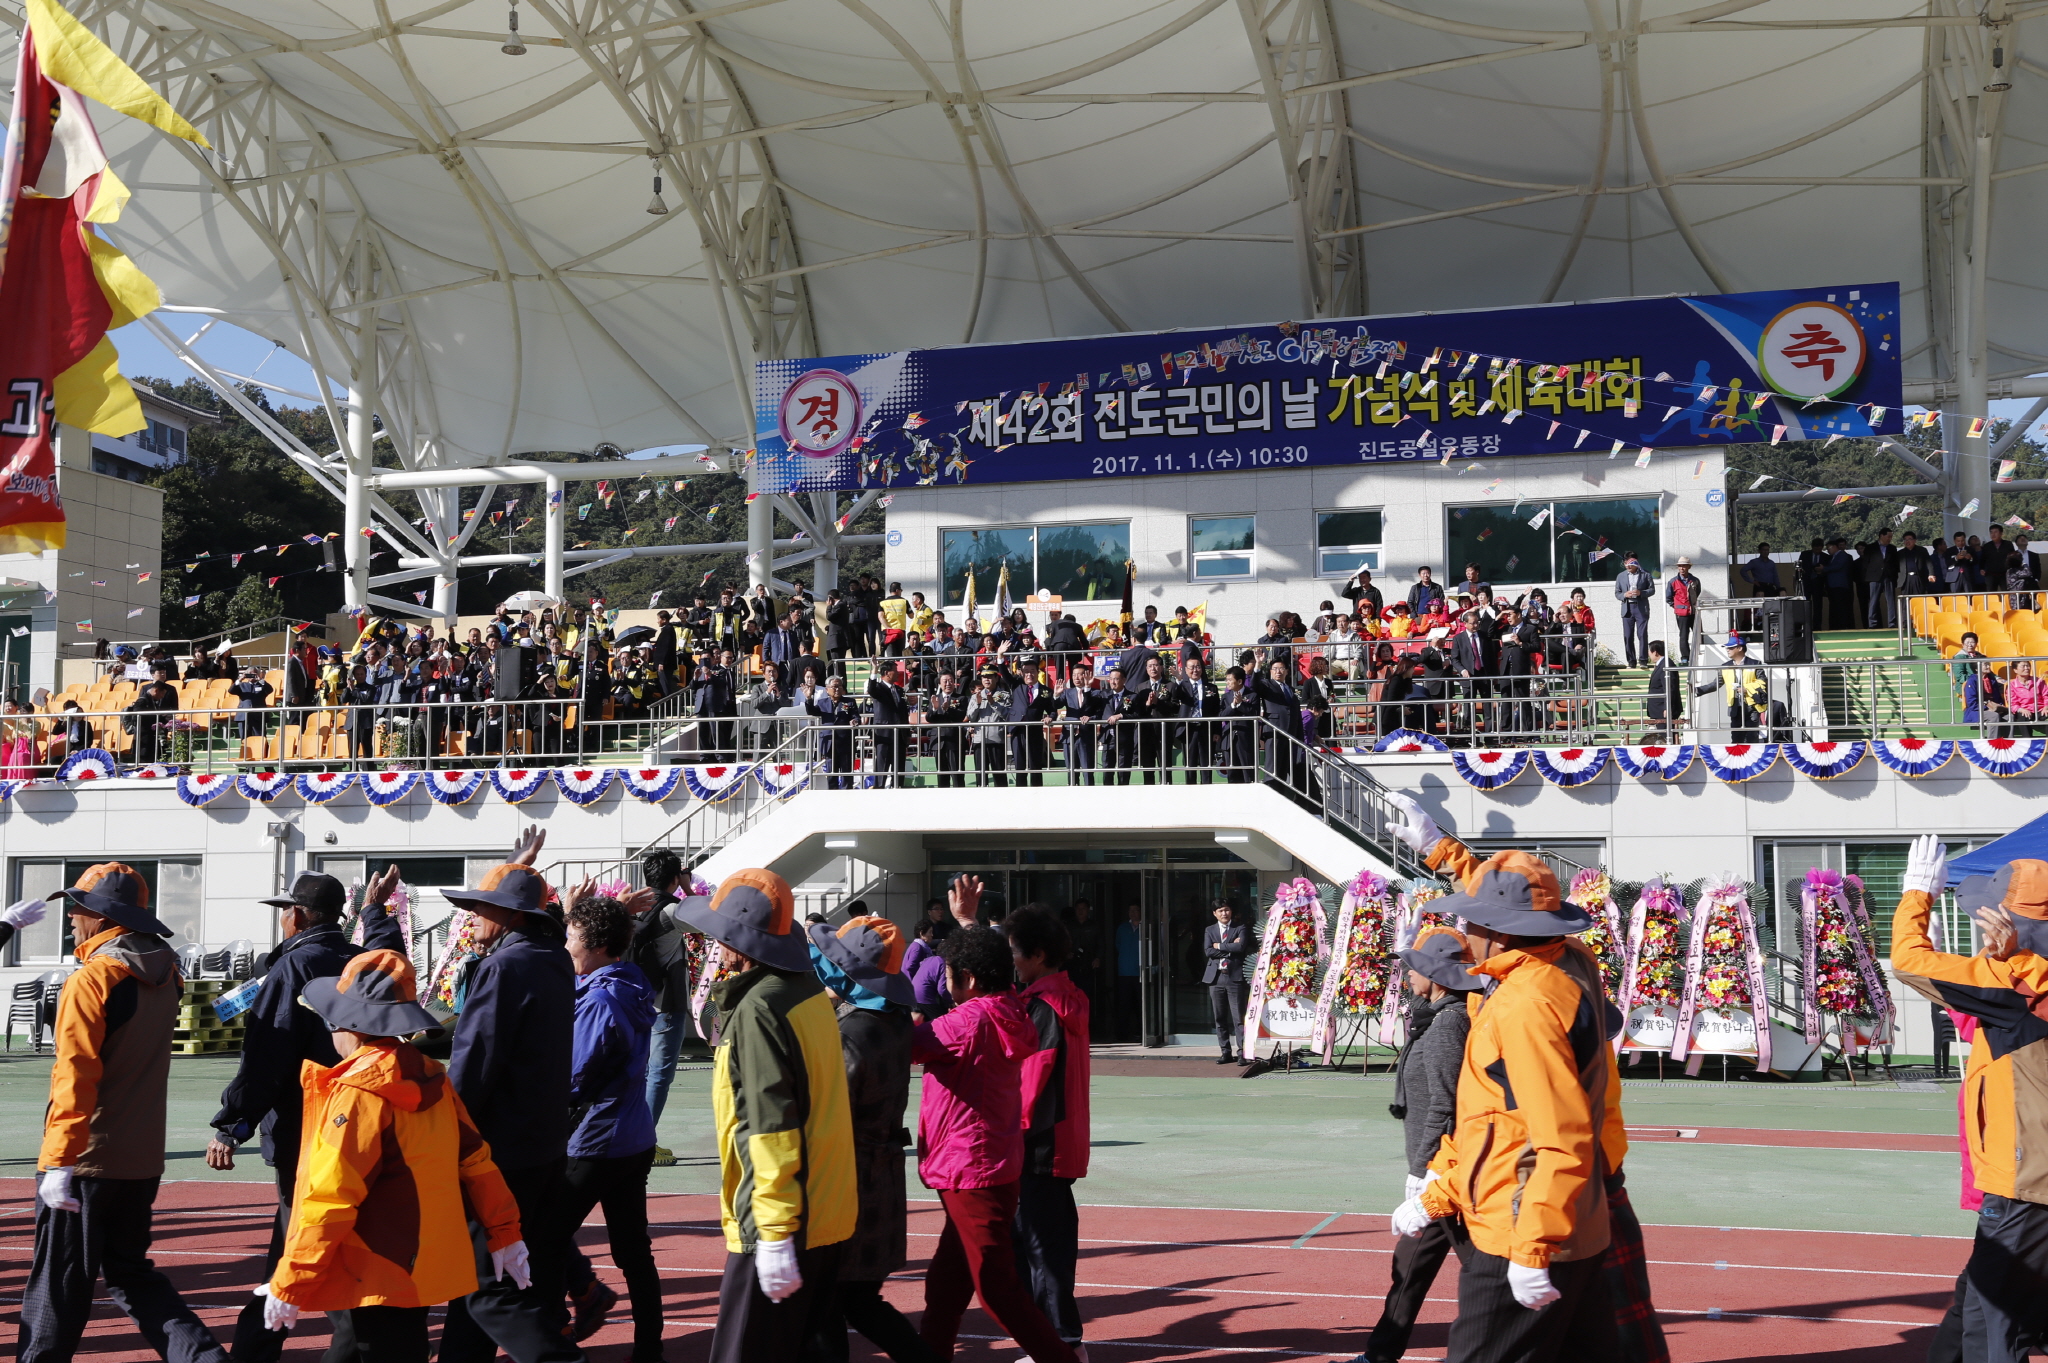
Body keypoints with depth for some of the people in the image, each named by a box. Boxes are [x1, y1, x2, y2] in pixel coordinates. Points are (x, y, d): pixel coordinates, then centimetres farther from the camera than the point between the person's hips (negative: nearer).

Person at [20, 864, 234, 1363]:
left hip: (86, 1160, -7)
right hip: (143, 1161, 7)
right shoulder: (163, 972, 6)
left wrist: (59, 1162, -24)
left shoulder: (91, 980, -15)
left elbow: (75, 1077, -22)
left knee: (59, 1283, 4)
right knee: (130, 1273, 17)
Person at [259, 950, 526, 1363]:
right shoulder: (430, 1078, 5)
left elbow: (329, 1201, -21)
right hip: (423, 1266, 8)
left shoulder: (356, 1094, -18)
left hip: (377, 1280, -8)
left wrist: (289, 1285, -14)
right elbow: (476, 1159, 9)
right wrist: (505, 1232, 17)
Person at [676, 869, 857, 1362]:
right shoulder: (811, 993, 8)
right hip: (829, 1214, 9)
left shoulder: (758, 1009, -18)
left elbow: (771, 1127, -22)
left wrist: (775, 1234, -22)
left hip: (780, 1222, -9)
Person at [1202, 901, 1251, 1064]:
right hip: (1215, 978, 4)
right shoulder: (1209, 930, 15)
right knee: (1220, 1019, 5)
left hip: (1235, 977, -3)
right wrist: (1230, 949, -7)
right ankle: (1226, 1053, 12)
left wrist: (1220, 946, -5)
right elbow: (1208, 951, -1)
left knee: (1239, 1018, -7)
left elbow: (1241, 947, -12)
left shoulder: (1241, 928, 6)